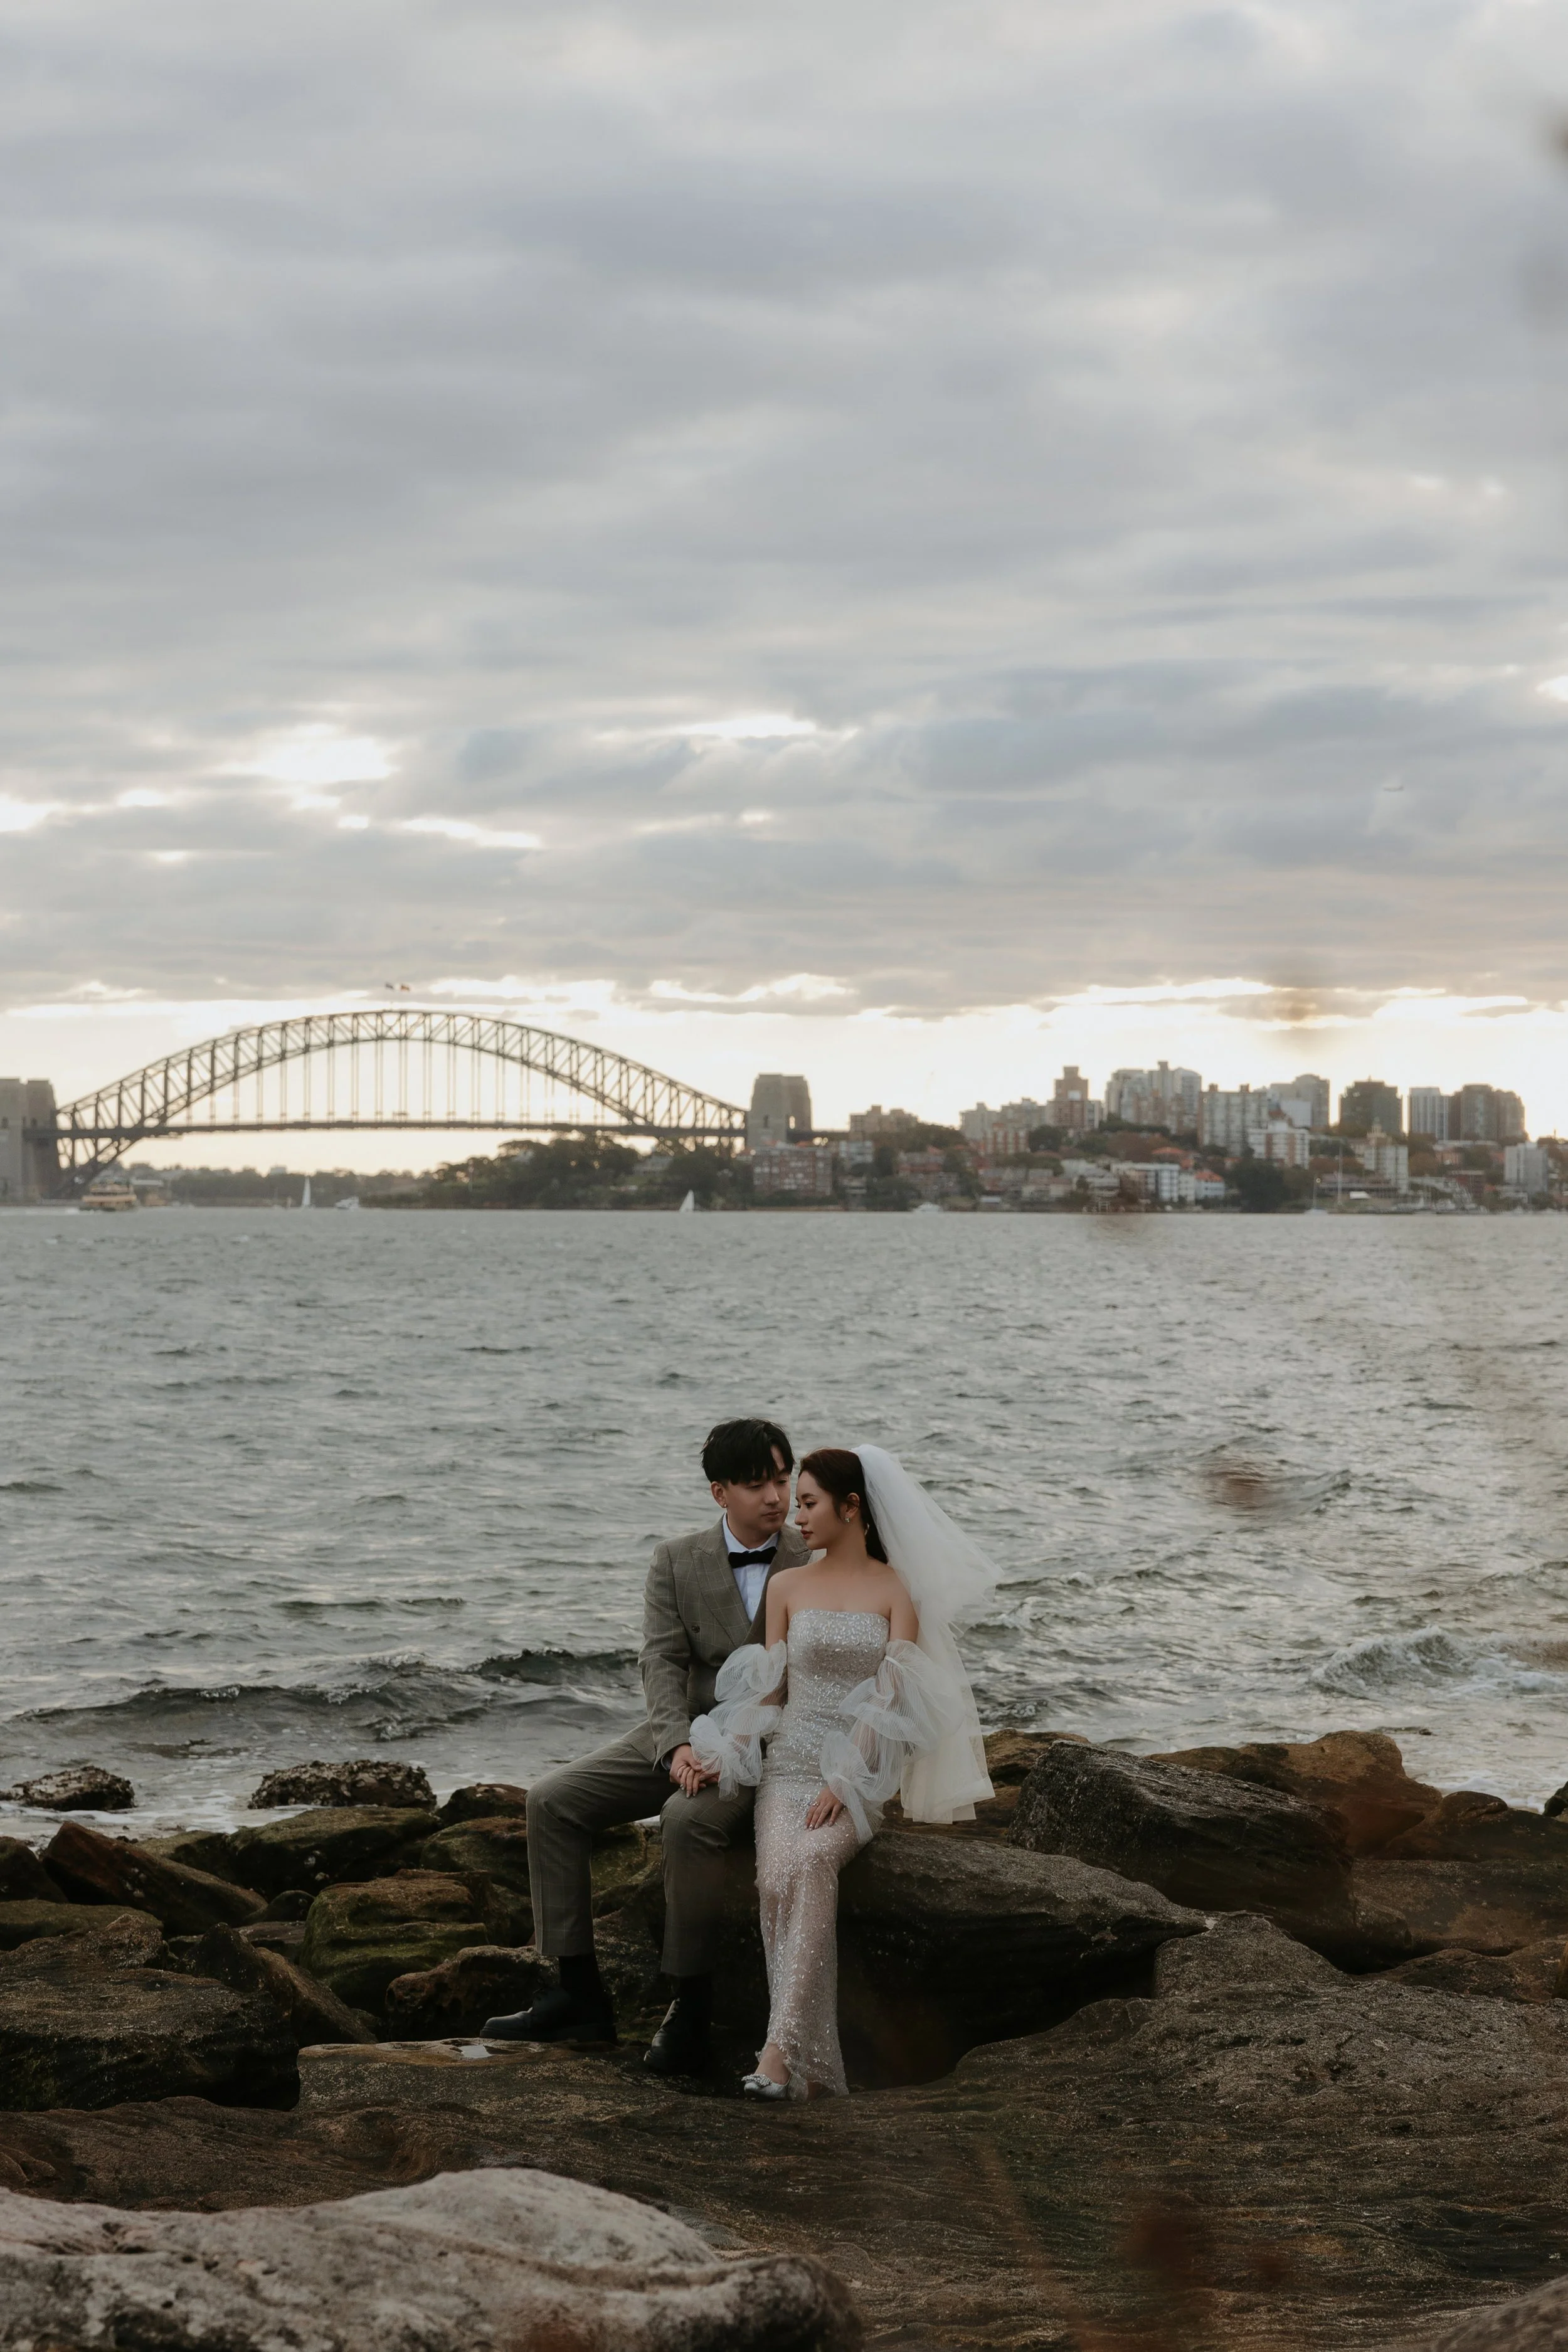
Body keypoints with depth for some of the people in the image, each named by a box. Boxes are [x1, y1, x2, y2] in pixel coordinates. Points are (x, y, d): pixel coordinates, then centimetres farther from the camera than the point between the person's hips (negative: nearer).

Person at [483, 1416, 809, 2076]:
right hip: (683, 1734, 5)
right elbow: (662, 1662, -3)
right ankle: (580, 1995, -8)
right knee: (551, 1800, -11)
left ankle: (691, 2006, -24)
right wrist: (676, 1747, -22)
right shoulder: (676, 1562, 5)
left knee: (688, 1818, -35)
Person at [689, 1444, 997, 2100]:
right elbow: (767, 1688, 12)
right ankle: (812, 2062, -27)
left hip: (860, 1772, -3)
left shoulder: (897, 1591, 4)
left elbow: (889, 1697, -5)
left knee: (809, 1862, -34)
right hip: (787, 1767, 3)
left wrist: (845, 1783, -16)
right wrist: (726, 1752, -6)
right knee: (777, 1875, -29)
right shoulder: (786, 1587, 14)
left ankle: (780, 2050, -40)